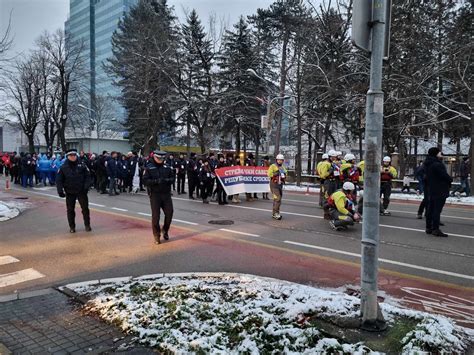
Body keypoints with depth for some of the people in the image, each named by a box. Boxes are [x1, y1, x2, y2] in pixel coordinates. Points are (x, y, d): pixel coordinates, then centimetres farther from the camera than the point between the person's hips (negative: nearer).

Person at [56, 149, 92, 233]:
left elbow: (87, 176, -2)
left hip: (81, 191, 0)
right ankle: (72, 227, 20)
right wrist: (60, 190, -10)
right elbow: (59, 180, -1)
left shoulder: (82, 165, -3)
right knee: (70, 210, 8)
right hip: (69, 192, 1)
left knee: (85, 208, 4)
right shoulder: (63, 167, -2)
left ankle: (87, 225, 18)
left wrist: (86, 187, -13)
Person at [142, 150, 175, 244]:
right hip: (155, 194, -3)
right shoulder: (149, 168, -3)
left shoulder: (167, 167, 8)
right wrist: (156, 181, -24)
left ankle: (165, 230, 28)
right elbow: (145, 181, -11)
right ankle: (156, 235, 17)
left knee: (169, 213, 3)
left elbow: (172, 178, 9)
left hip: (166, 194, 3)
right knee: (155, 215, 1)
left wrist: (167, 180, -13)